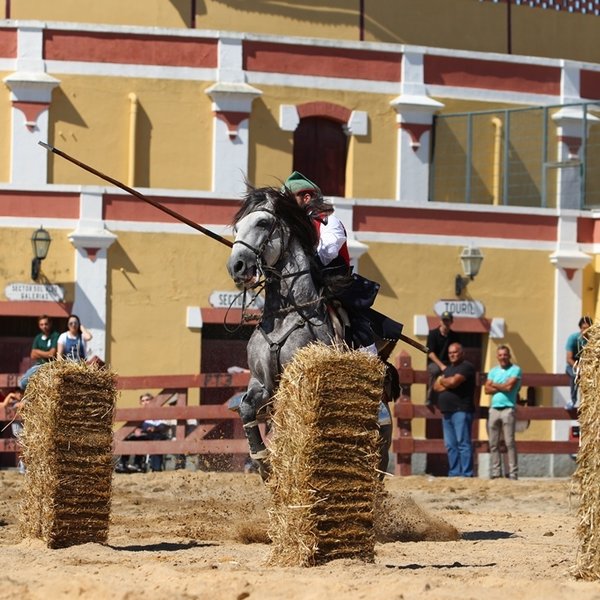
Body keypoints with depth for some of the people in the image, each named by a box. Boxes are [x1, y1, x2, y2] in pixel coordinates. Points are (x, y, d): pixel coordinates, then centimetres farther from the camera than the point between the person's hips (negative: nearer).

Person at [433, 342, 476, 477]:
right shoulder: (448, 369, 23)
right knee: (450, 445, 6)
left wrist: (442, 381, 4)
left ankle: (466, 474, -14)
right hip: (447, 411, 9)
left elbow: (453, 381, -17)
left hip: (461, 411, -9)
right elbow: (436, 386, 15)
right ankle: (454, 473, 8)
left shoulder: (466, 367, -4)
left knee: (463, 443, -11)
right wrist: (448, 384, -4)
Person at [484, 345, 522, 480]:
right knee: (493, 443, 3)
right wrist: (502, 387, -6)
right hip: (494, 408, 5)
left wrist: (494, 385, 3)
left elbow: (509, 386, -10)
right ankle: (495, 472, 6)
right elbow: (487, 389, 6)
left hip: (508, 408, -5)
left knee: (510, 442, -9)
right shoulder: (493, 371, 16)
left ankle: (513, 472, -9)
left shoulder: (515, 370, 1)